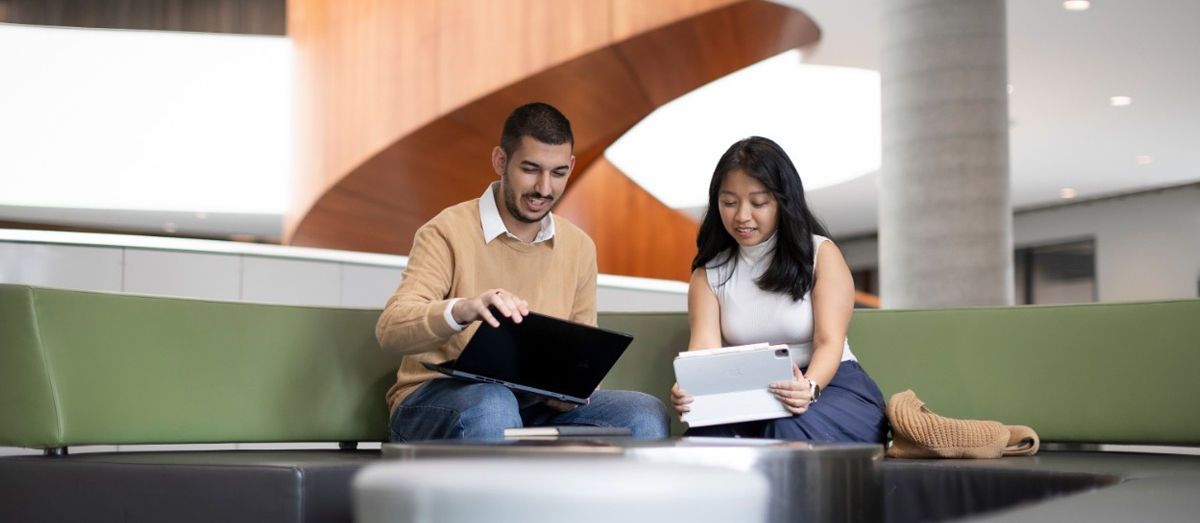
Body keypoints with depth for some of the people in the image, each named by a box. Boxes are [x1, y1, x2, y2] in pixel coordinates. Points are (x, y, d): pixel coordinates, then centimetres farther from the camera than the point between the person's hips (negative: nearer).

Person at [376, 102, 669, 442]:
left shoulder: (579, 248, 9)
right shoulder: (448, 233, -7)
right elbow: (390, 330, -20)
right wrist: (462, 310, -40)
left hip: (534, 405, 5)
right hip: (435, 400, -4)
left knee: (646, 416, -20)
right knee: (490, 404, -40)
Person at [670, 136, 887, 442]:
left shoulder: (821, 254, -2)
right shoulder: (709, 272, 7)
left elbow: (829, 342, -12)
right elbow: (704, 347, -9)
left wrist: (810, 388, -36)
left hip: (831, 385, -2)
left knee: (789, 430, -37)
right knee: (707, 436, -32)